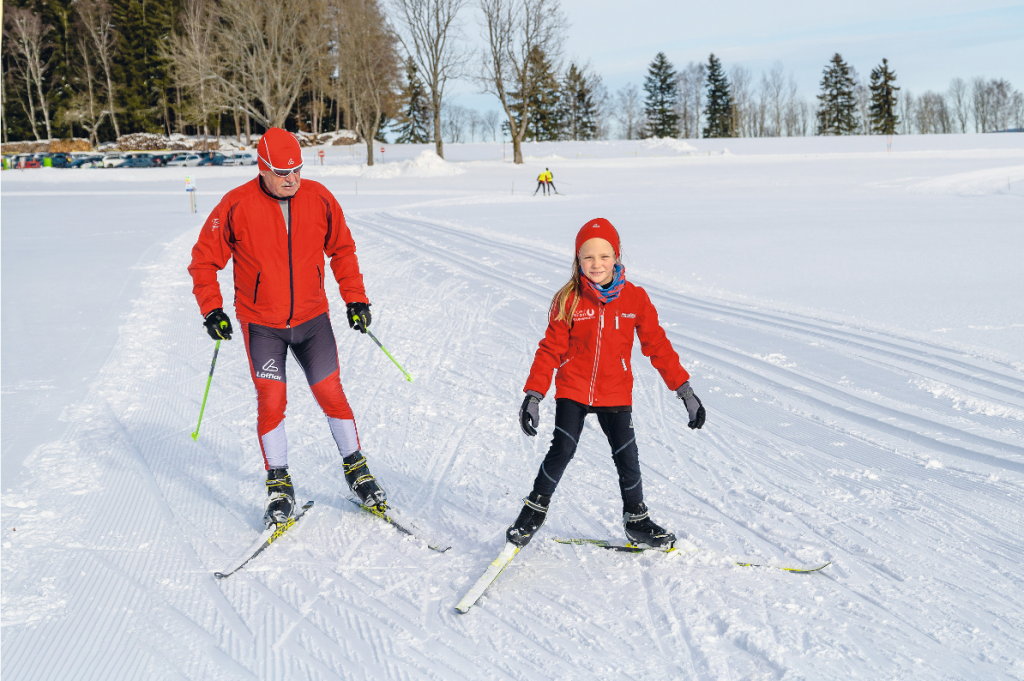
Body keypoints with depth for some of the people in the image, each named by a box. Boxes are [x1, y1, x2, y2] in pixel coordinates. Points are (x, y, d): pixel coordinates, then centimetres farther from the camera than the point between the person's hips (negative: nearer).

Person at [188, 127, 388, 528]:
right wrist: (211, 310, -10)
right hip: (261, 324, -2)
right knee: (271, 400, -6)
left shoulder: (319, 199, -5)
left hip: (313, 319, 2)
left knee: (331, 394, 4)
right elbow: (204, 260, -3)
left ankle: (356, 469, 21)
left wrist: (355, 298, 5)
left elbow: (342, 249, 9)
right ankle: (279, 485, 10)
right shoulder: (236, 206, -12)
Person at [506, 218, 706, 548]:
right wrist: (533, 395, -10)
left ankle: (637, 521, 21)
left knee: (627, 458, 0)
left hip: (616, 395, 1)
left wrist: (685, 390, -1)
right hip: (573, 391, -1)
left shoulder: (635, 298, -3)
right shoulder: (568, 300, -6)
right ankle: (535, 509, 13)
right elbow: (550, 349, -3)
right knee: (561, 451, -9)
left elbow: (658, 346, 2)